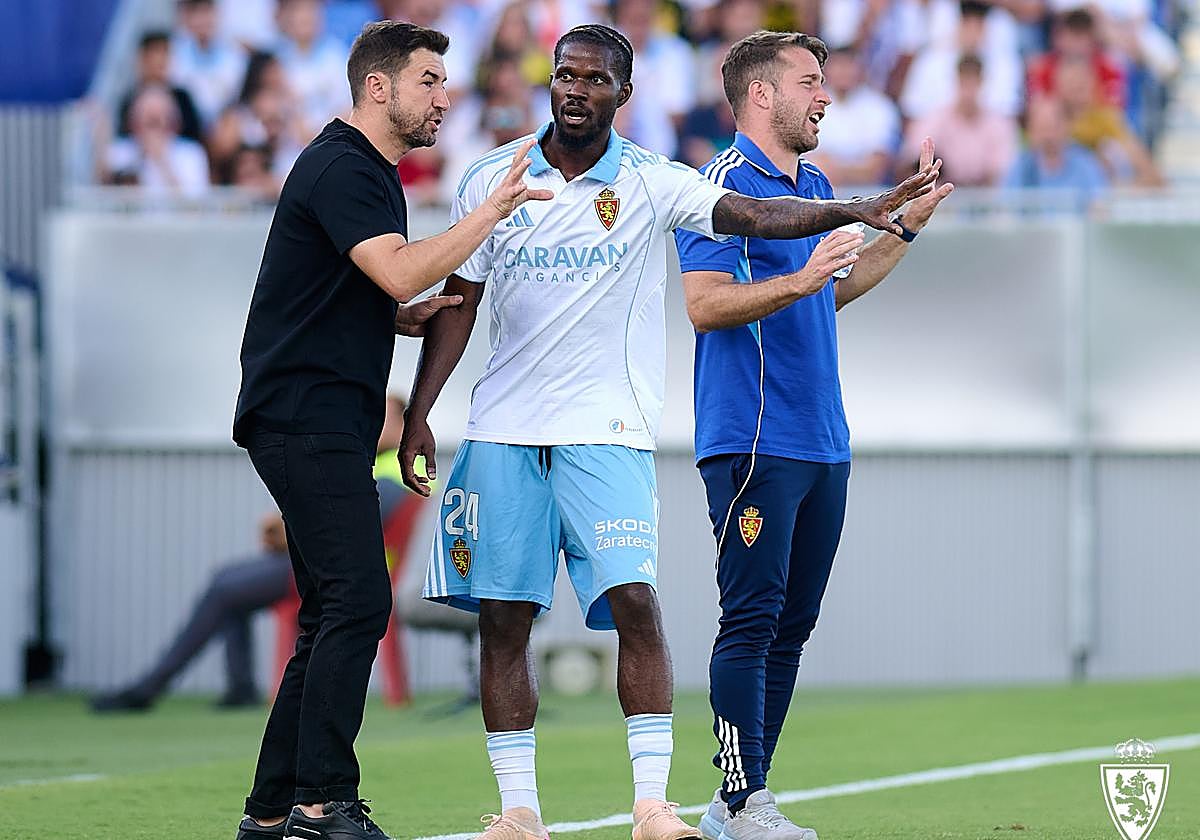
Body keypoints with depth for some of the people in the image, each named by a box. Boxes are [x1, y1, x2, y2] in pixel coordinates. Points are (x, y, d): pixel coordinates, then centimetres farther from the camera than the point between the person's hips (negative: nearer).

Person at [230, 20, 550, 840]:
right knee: (359, 599, -16)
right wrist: (491, 213, -24)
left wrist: (410, 318, 10)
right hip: (305, 417, -11)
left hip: (330, 425, 11)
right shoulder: (339, 168, -12)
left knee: (334, 618, 10)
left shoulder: (373, 174, 21)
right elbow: (399, 273, -26)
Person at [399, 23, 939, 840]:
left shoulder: (651, 183, -1)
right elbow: (458, 304, 10)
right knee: (503, 616, 1)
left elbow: (750, 213, -15)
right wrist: (418, 415, 5)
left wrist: (855, 211, -30)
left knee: (634, 601, -14)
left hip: (607, 428, -2)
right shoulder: (491, 180, 5)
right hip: (504, 430, 2)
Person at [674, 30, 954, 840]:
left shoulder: (817, 187, 18)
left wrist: (906, 227, 27)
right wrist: (799, 280, -27)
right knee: (752, 620, -10)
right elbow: (705, 304, -16)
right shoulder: (725, 185, -8)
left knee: (792, 624, 7)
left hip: (823, 441, 9)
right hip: (754, 442, -9)